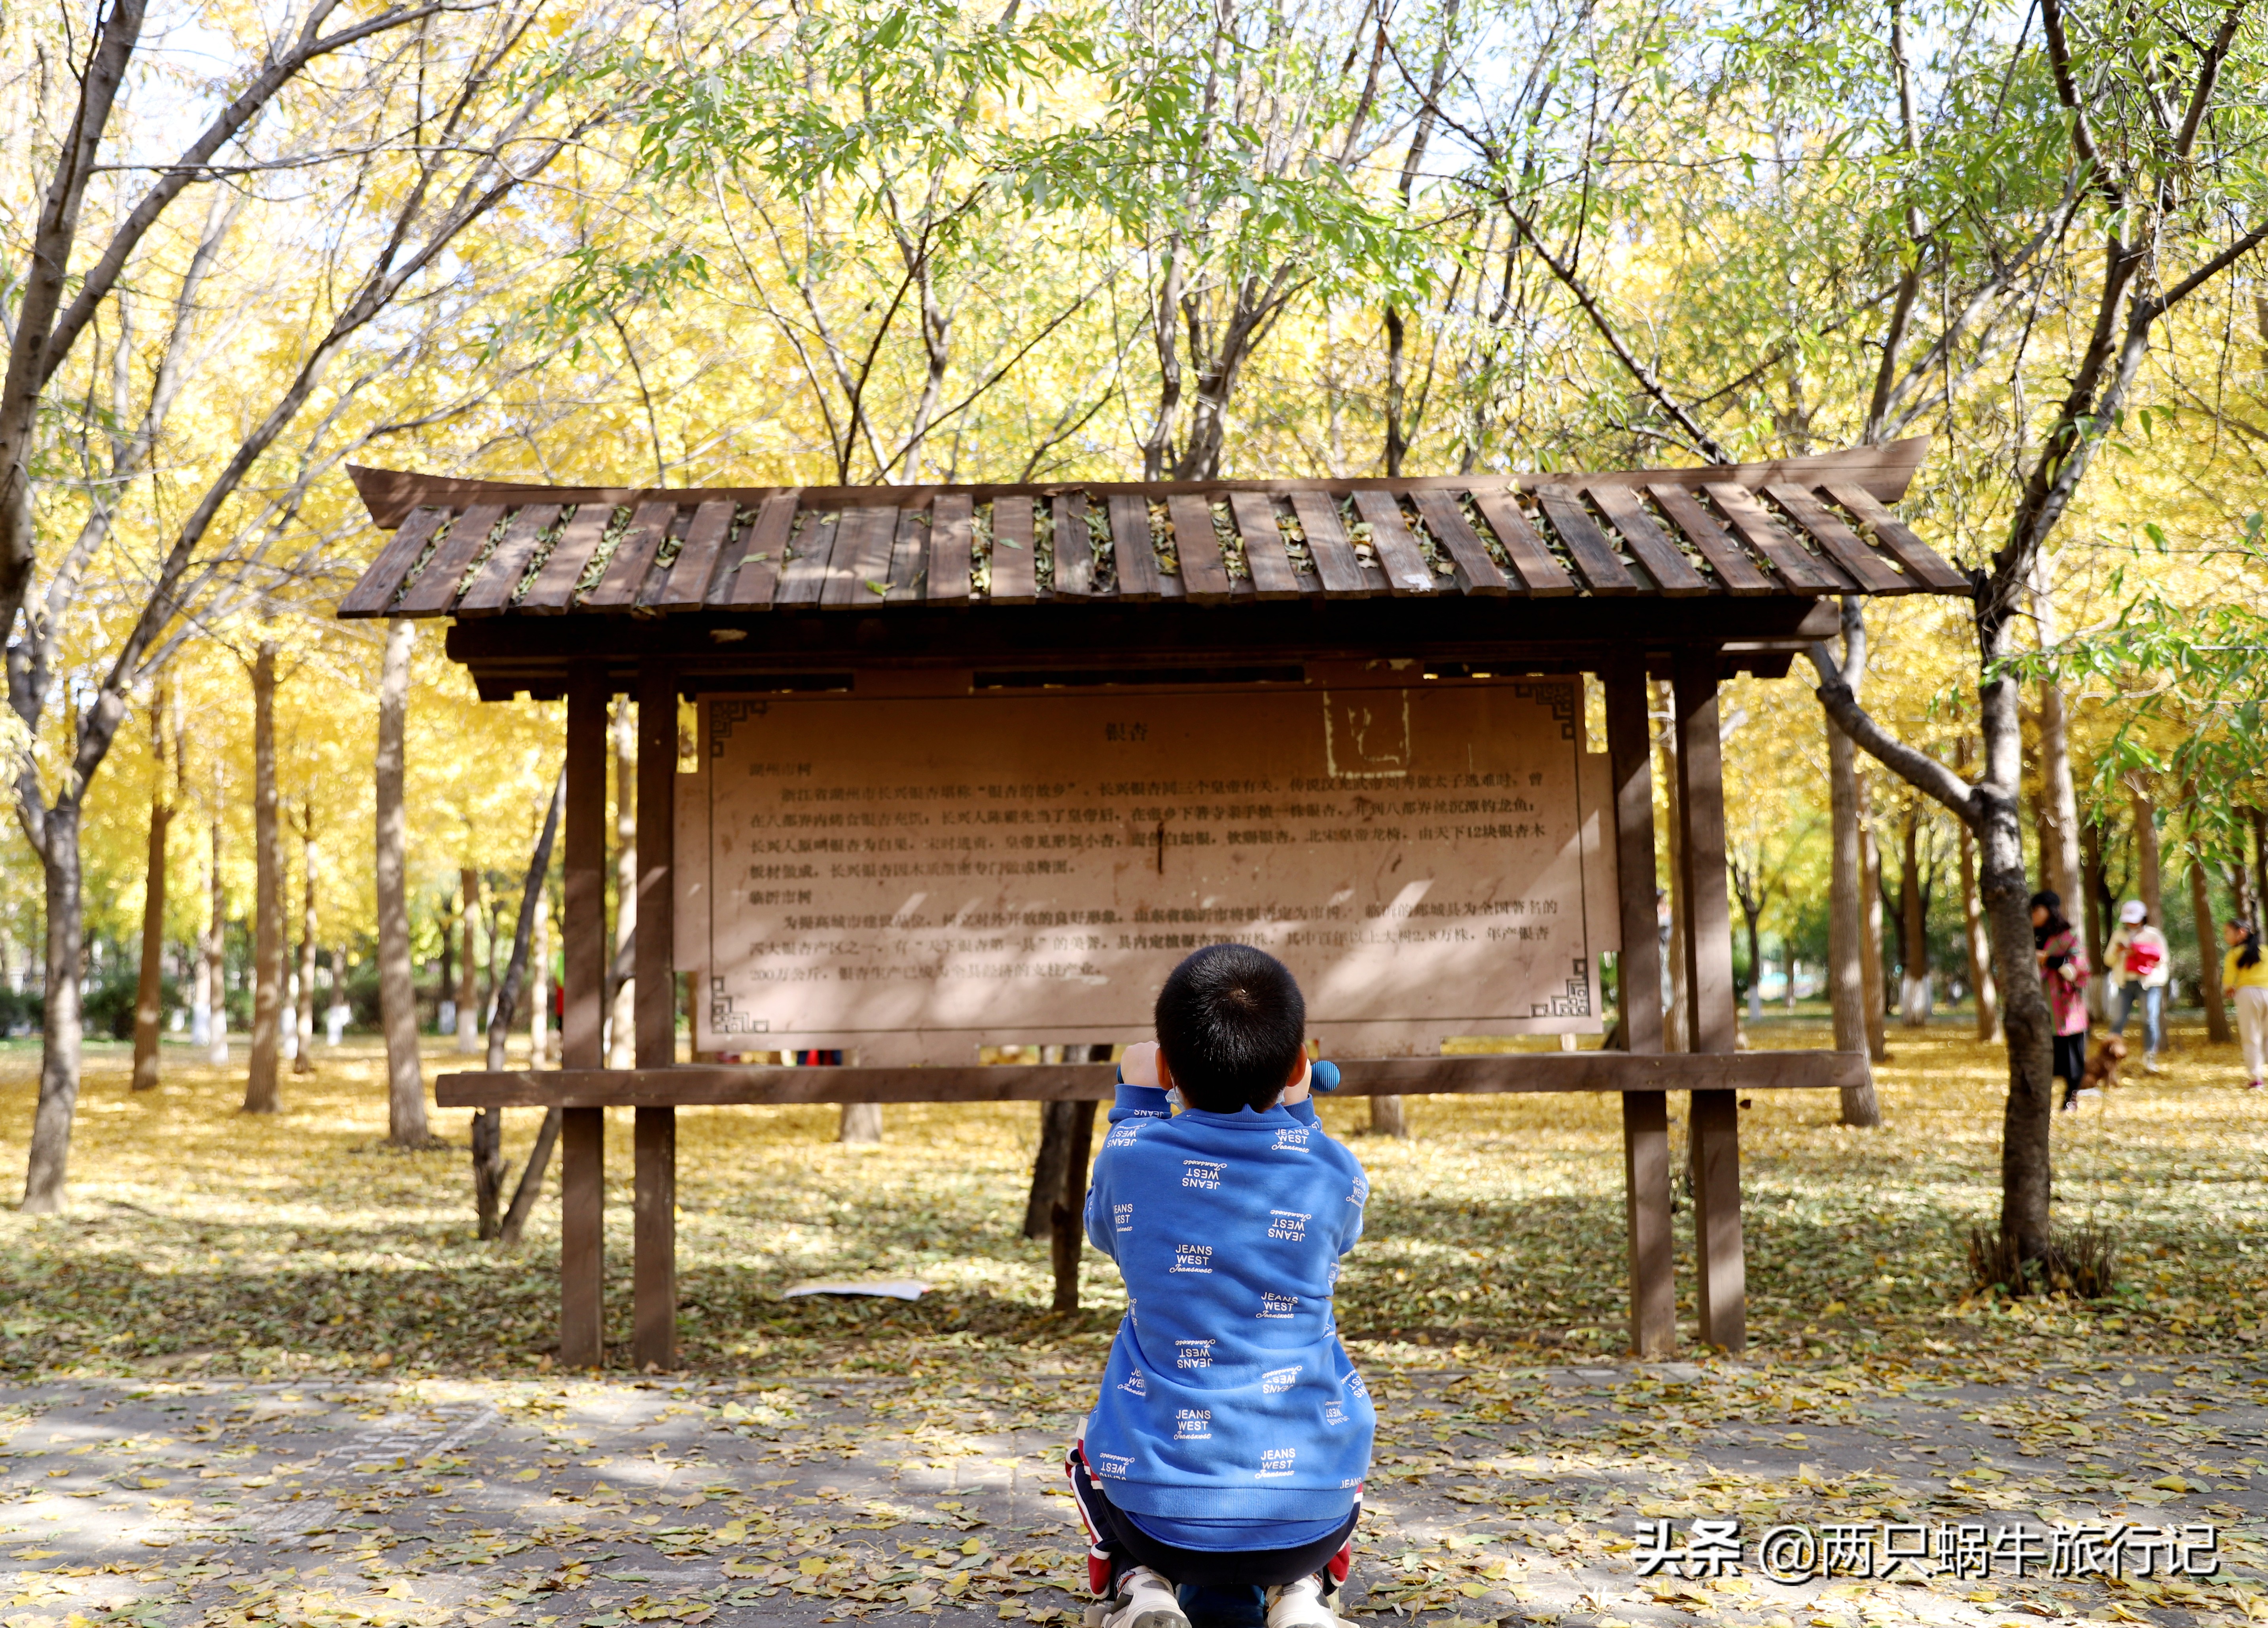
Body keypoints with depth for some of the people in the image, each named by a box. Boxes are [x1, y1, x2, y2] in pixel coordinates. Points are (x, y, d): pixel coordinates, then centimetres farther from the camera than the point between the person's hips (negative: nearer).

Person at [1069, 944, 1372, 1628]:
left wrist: (1136, 1104, 25)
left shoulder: (1130, 1159, -8)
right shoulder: (1335, 1174, -6)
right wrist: (1296, 1111, 27)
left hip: (1158, 1513, 0)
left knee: (1093, 1460, 34)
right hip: (1307, 1518, 0)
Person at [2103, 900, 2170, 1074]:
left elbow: (2162, 959, 0)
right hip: (2124, 983, 2)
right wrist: (2117, 951, -11)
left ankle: (2149, 1061, -1)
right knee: (2117, 1020, -5)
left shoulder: (2154, 935, 6)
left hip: (2148, 983, -2)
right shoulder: (2119, 935, 13)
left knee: (2150, 1021, -6)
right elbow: (2108, 960, 10)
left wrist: (2138, 952, -12)